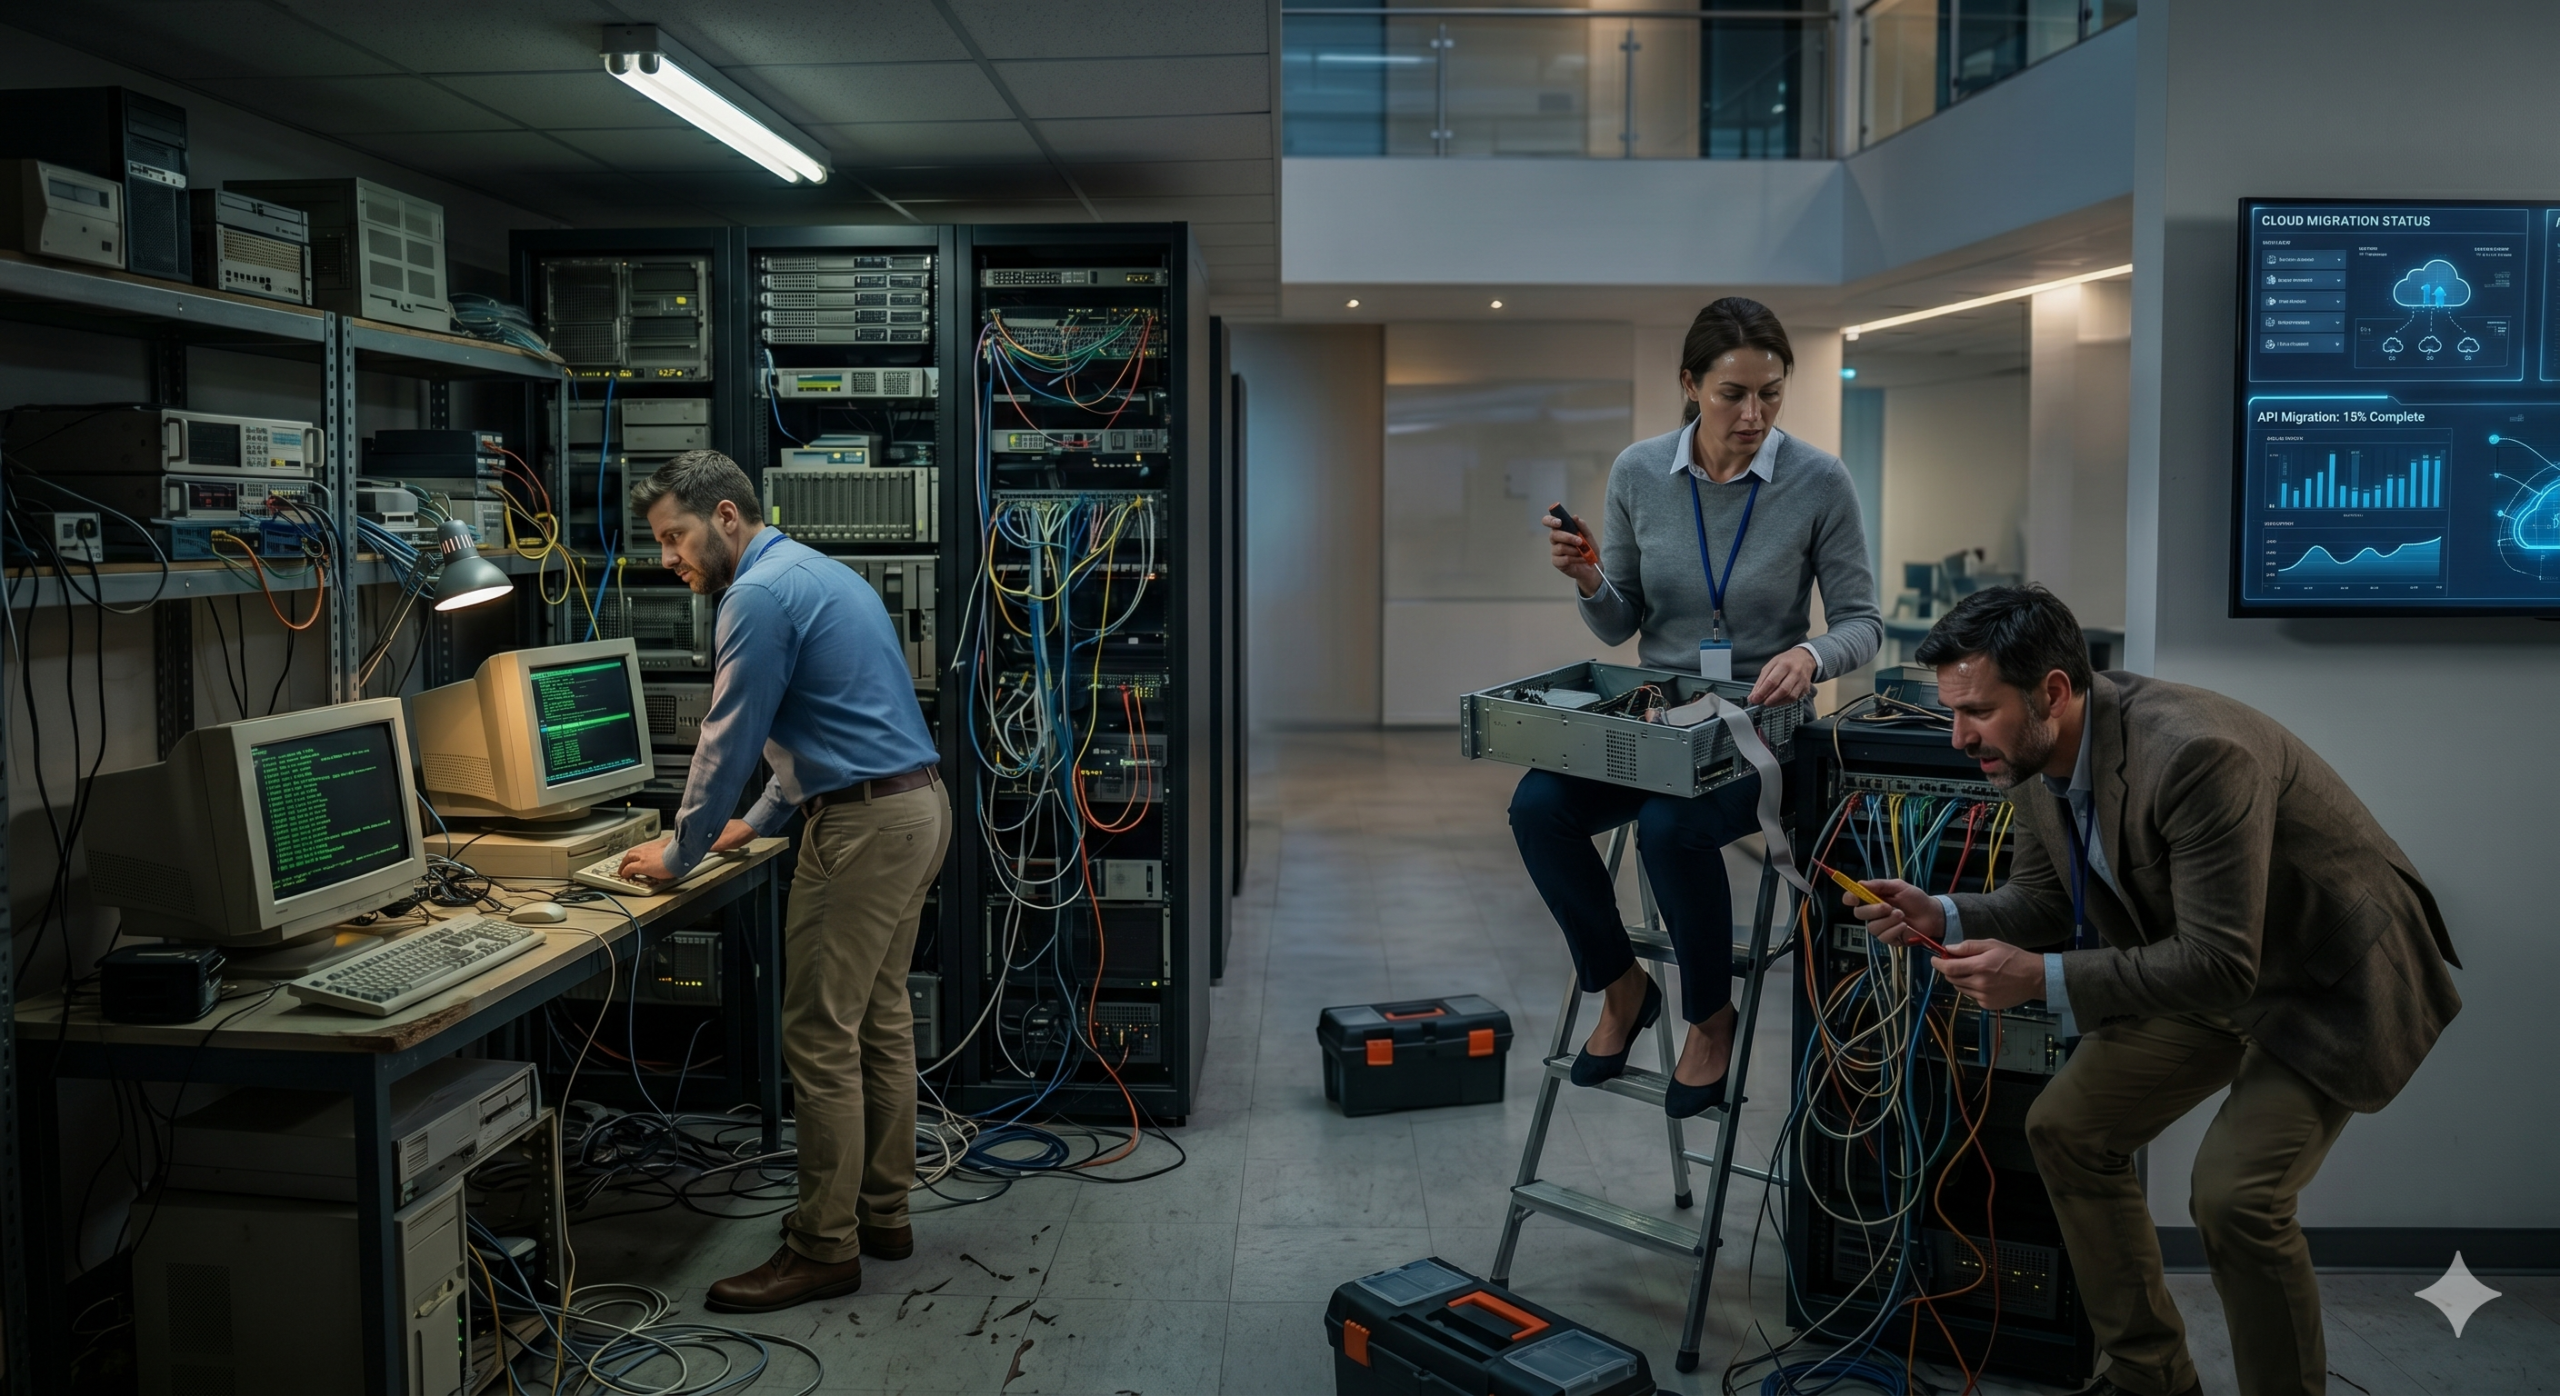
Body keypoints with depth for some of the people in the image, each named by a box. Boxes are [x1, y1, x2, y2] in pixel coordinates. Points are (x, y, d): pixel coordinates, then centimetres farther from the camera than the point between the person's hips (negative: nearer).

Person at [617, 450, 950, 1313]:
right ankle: (882, 1212, 25)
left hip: (867, 824, -10)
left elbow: (728, 742, -12)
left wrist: (679, 854, 1)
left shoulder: (761, 594, -13)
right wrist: (758, 822, 26)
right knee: (881, 1020, 16)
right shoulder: (814, 572, 19)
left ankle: (826, 1249, 3)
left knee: (822, 1037, -4)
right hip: (917, 805, 10)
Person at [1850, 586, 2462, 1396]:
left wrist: (2044, 979, -37)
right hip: (2204, 964, 8)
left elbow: (2222, 965, -34)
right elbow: (2047, 901, 3)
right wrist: (1944, 917, -16)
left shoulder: (2194, 755, -36)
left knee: (2235, 1193, -22)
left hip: (2329, 978, -8)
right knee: (2066, 1130, 5)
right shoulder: (2037, 750, -11)